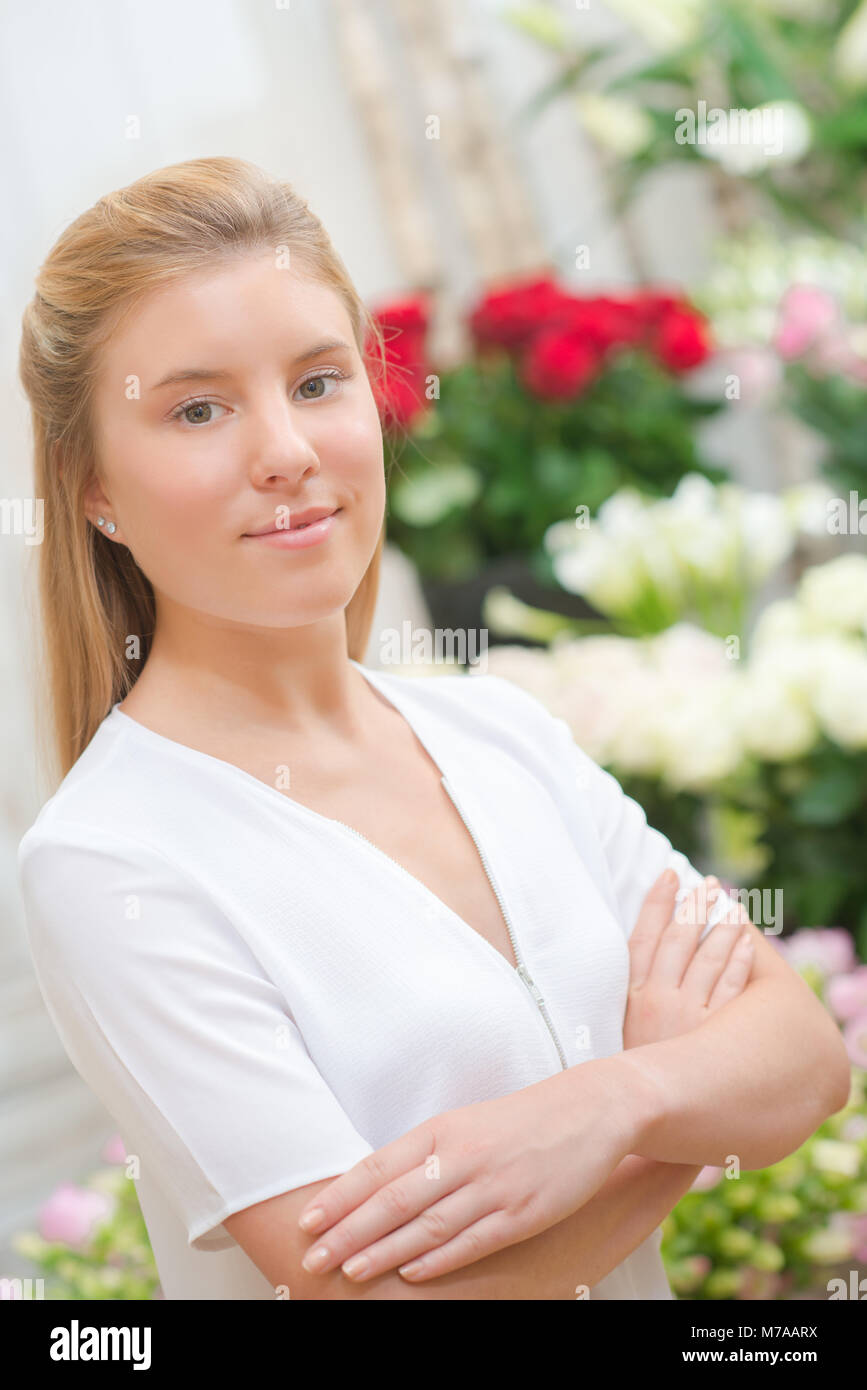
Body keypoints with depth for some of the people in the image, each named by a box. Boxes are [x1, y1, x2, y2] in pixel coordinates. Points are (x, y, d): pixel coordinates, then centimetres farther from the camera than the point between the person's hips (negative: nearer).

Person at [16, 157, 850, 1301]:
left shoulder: (504, 728, -4)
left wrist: (620, 1099, -26)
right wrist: (678, 1087, -15)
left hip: (638, 1278, 4)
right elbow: (377, 1283, -25)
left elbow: (809, 1054, -7)